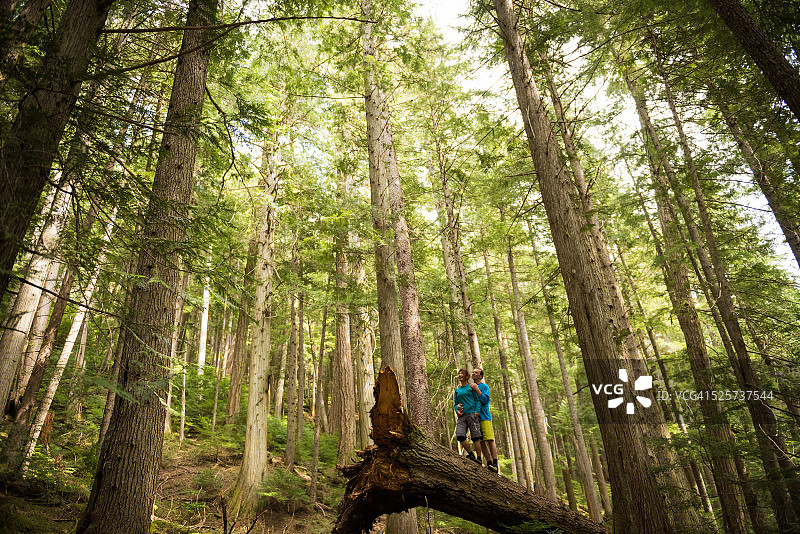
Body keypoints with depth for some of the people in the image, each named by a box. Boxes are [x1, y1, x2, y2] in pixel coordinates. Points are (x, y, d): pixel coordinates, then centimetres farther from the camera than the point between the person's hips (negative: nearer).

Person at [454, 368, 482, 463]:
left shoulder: (471, 387, 7)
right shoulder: (457, 390, 19)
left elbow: (478, 400, 4)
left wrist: (477, 411, -10)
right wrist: (457, 410, 2)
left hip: (472, 414, -4)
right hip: (462, 416, 4)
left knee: (475, 437, -6)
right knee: (460, 436, -11)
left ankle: (479, 458, 1)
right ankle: (470, 454, 5)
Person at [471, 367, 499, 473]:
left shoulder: (485, 386, 4)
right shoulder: (470, 387, 18)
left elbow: (485, 400, -9)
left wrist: (477, 389, -11)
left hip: (484, 416, -5)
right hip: (474, 417, 5)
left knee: (490, 440, -10)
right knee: (481, 442, 3)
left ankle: (495, 464, -10)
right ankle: (489, 462, 8)